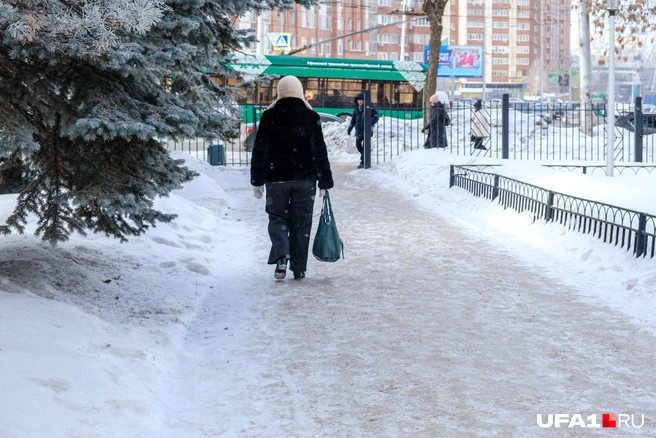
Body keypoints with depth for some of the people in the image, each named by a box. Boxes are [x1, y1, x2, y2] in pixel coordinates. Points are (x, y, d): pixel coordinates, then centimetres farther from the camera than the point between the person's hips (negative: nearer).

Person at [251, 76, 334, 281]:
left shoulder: (270, 116, -2)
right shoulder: (310, 117, -2)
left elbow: (259, 150, -2)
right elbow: (320, 151, -2)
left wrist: (257, 180, 5)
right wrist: (325, 182, 3)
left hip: (276, 178, 0)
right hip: (305, 179, 1)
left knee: (277, 218, 11)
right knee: (301, 222, 8)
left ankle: (281, 256, -13)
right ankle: (299, 269, 10)